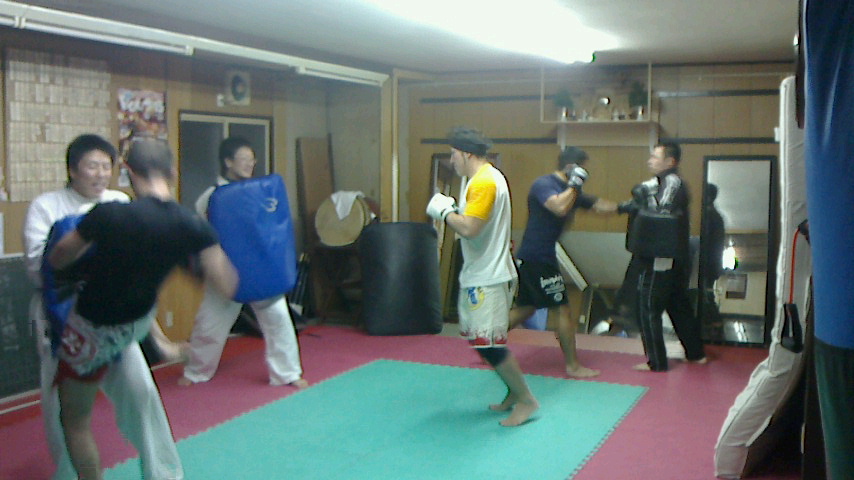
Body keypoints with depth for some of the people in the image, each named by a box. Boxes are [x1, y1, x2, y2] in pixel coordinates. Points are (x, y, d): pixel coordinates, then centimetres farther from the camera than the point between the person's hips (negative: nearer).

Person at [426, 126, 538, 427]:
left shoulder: (485, 181, -19)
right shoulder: (484, 177, 14)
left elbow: (470, 228, -27)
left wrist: (444, 212, -13)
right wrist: (452, 211, 5)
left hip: (487, 279, -11)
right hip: (479, 275, 11)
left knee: (488, 344, -6)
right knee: (482, 340, 16)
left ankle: (526, 400, 5)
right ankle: (514, 393, 27)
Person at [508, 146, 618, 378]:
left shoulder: (569, 190, 14)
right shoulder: (543, 184, -14)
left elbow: (598, 205, 18)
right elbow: (560, 208, -32)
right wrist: (574, 185, -20)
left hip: (529, 258, 10)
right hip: (537, 258, -10)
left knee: (525, 308, 18)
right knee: (562, 310, -3)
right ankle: (573, 366, 6)